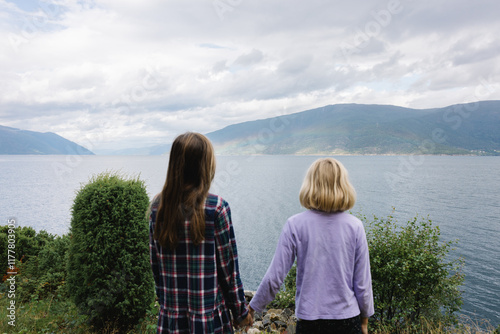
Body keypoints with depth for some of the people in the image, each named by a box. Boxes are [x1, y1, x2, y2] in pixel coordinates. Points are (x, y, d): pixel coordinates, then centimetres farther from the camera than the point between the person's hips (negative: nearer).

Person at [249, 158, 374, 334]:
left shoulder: (295, 225, -13)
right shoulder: (355, 226, -8)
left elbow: (274, 278, -11)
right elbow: (362, 282, -3)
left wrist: (253, 308, 5)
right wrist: (364, 319, 14)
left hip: (309, 317, -1)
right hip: (348, 318, 1)